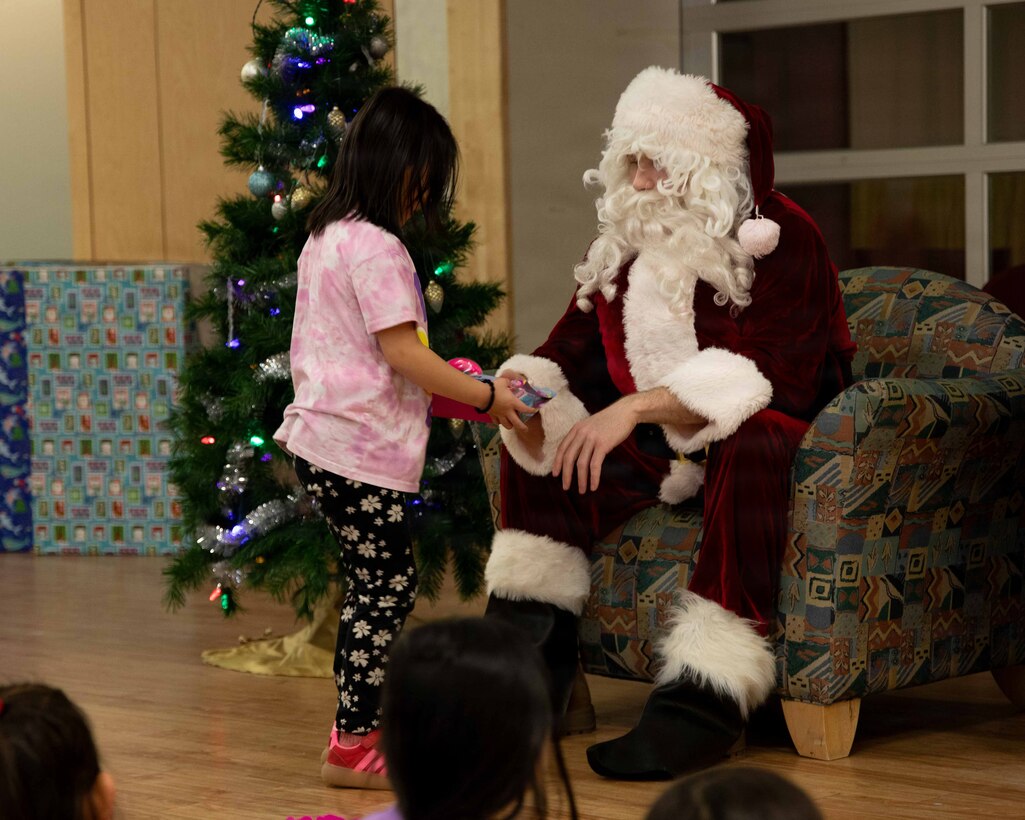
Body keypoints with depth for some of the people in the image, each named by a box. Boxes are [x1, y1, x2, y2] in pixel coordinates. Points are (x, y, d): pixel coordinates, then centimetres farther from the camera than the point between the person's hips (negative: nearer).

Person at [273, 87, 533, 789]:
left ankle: (365, 725, 21)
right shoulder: (378, 248, -16)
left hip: (323, 438, 10)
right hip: (360, 449, -10)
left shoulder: (325, 236, 14)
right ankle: (353, 749, 0)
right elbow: (402, 353, -19)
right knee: (388, 590, -4)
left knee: (377, 589, 15)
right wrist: (488, 397, -12)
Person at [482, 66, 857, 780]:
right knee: (536, 444, -7)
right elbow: (576, 348, 10)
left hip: (760, 434, -7)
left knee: (750, 446, -39)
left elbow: (770, 376, -24)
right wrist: (528, 387, -15)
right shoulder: (626, 244, 9)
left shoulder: (781, 239, -13)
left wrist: (638, 406, -32)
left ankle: (705, 701, -44)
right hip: (662, 446, 7)